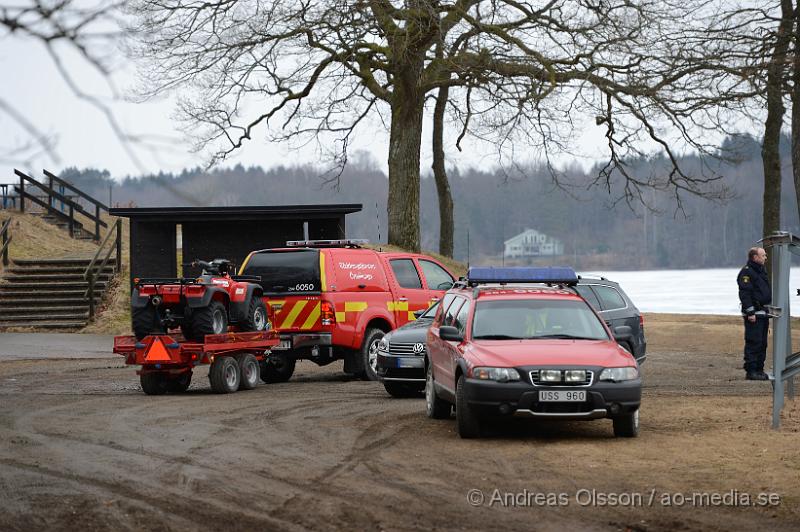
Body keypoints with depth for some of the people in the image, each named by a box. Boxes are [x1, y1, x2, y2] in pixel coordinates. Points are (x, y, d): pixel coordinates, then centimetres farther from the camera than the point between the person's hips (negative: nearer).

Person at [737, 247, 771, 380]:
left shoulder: (762, 270, 18)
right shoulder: (747, 272, -12)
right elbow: (744, 294, -18)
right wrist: (750, 312, -22)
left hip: (763, 313, 9)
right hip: (753, 314, -9)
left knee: (762, 343, 11)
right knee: (753, 342, -9)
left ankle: (759, 370, 17)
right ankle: (751, 371, -7)